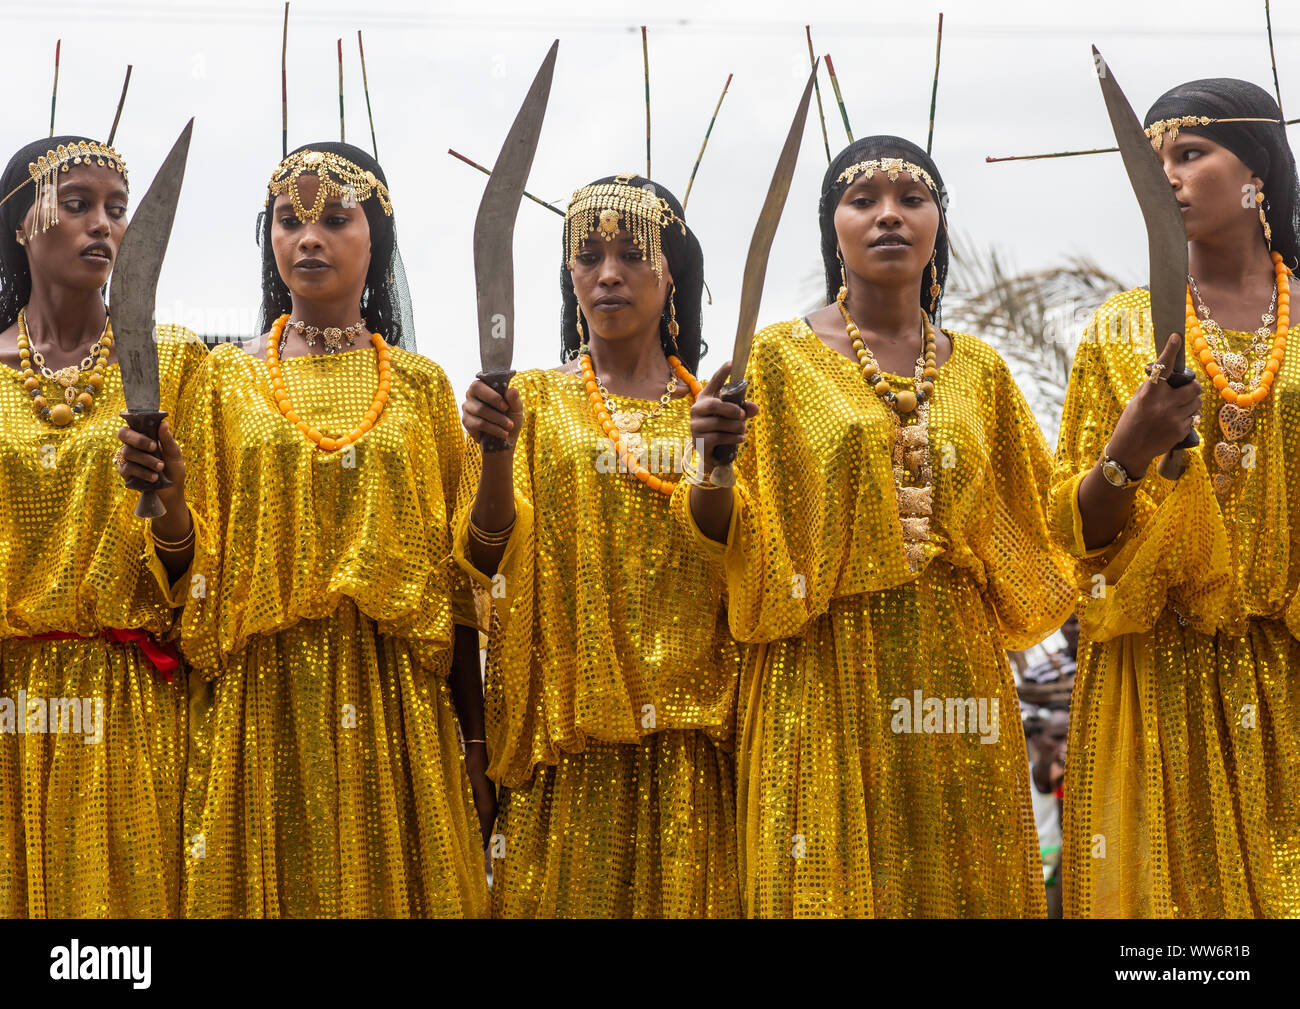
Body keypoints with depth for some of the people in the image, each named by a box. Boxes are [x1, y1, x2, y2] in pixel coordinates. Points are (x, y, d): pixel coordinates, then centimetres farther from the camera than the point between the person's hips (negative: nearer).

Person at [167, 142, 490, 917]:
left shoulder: (421, 387, 9)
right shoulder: (229, 381, 8)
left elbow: (455, 573, 6)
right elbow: (194, 561, 4)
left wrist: (476, 741, 4)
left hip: (396, 707, 1)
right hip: (261, 702, 0)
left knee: (391, 885, 1)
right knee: (271, 886, 0)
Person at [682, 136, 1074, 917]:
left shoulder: (980, 371, 12)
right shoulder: (780, 357, 2)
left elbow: (1043, 524, 18)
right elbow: (728, 544, -2)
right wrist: (713, 464, -21)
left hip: (957, 674, 3)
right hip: (830, 680, -3)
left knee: (967, 884, 4)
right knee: (837, 882, -3)